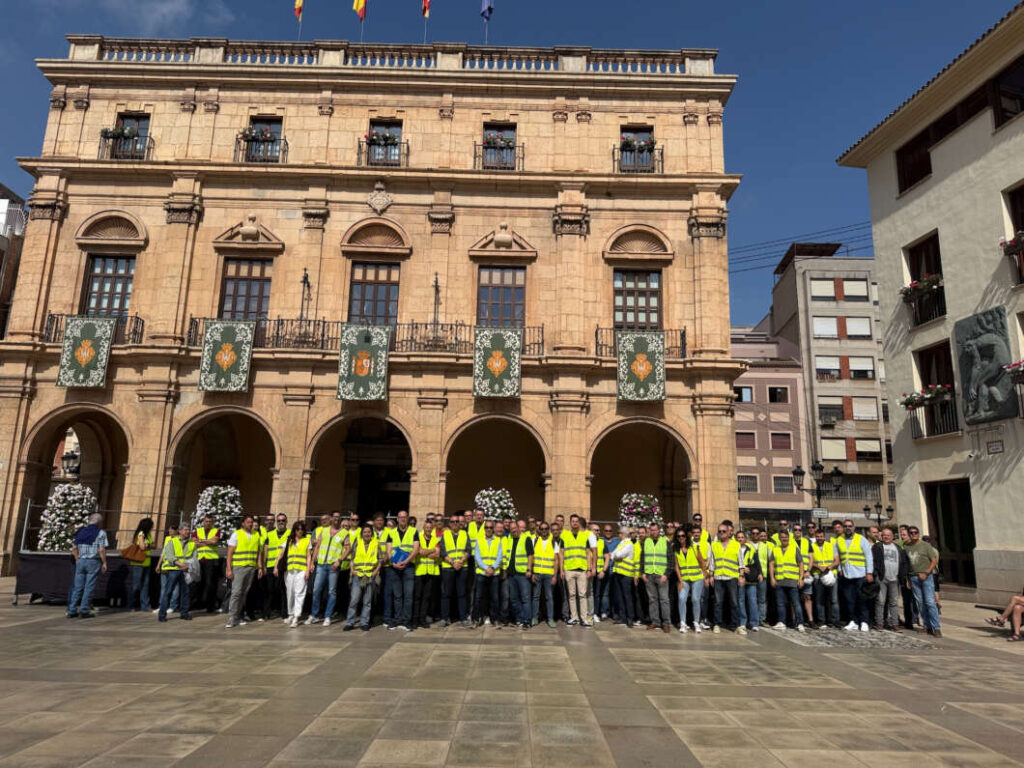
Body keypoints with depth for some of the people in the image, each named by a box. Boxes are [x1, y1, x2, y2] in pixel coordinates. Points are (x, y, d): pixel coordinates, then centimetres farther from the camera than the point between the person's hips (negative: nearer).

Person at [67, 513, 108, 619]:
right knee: (89, 587, 0)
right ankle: (84, 611, 0)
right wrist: (104, 563, -4)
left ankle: (72, 611, 10)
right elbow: (101, 550, -13)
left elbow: (74, 548, 12)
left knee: (78, 587, 10)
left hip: (81, 561, 5)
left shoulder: (81, 531, 11)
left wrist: (77, 560, 20)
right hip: (93, 562, -5)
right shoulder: (101, 533, -6)